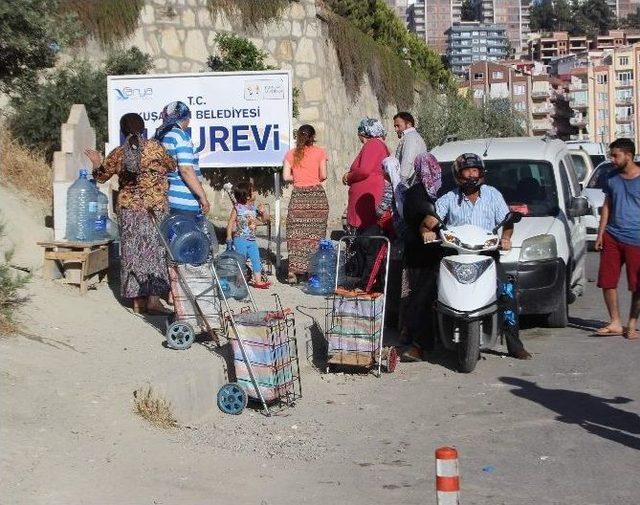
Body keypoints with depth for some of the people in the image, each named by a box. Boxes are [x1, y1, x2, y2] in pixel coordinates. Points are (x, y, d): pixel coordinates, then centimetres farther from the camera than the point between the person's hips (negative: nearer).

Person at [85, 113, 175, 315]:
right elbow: (171, 167, 8)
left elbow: (100, 175, 17)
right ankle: (154, 298, -5)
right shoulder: (155, 147, -4)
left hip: (129, 208, 2)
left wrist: (96, 161, 36)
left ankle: (138, 301, 10)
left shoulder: (118, 154, 3)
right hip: (156, 207, -2)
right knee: (156, 249, 2)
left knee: (132, 252, 8)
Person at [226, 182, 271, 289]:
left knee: (256, 259, 2)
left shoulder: (253, 207, 6)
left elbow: (262, 219, 17)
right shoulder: (238, 208, -9)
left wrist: (262, 213, -5)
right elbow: (231, 222, -6)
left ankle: (258, 280, 6)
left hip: (252, 240, 5)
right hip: (240, 240, -5)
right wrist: (229, 237, -12)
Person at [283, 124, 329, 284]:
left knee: (296, 234, 4)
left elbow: (286, 176, -1)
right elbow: (323, 176, -3)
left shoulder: (291, 154, 5)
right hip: (317, 195, -1)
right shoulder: (319, 152, 2)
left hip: (298, 196, 1)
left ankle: (294, 271, -2)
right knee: (316, 234, 5)